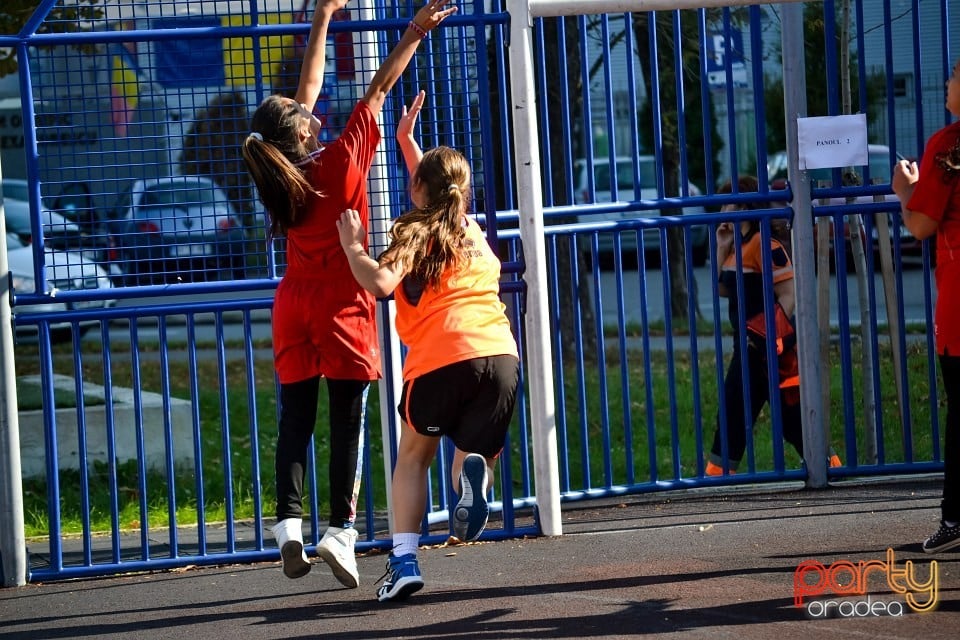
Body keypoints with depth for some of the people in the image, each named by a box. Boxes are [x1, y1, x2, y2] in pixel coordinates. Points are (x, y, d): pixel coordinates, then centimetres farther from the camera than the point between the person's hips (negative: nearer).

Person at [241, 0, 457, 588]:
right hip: (343, 308, -4)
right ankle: (340, 529, -11)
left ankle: (289, 522, -9)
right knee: (348, 424, -3)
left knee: (296, 419, 4)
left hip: (294, 308, 4)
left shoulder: (282, 173, -1)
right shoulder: (342, 161, -14)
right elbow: (379, 91, -7)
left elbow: (310, 86, 10)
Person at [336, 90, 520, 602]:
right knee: (477, 454, 17)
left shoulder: (415, 232, 5)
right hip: (501, 354, 4)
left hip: (442, 359, -4)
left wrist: (352, 246, 3)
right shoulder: (471, 230, 24)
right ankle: (473, 471, -23)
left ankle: (404, 559, 4)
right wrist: (406, 139, 52)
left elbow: (380, 282, -14)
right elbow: (439, 187, 45)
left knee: (413, 455, 19)